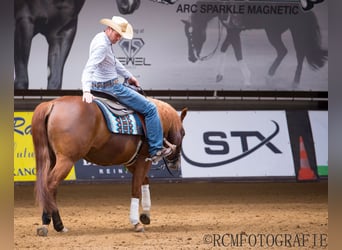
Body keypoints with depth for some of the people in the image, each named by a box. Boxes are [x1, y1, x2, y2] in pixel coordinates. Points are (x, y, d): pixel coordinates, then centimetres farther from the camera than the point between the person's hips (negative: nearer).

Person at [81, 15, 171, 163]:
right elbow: (89, 68, -33)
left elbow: (114, 62, 24)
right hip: (110, 88, -11)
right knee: (150, 109, -5)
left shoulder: (101, 39, 9)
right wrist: (87, 91, -43)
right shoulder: (102, 45, -22)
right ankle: (156, 150, -3)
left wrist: (128, 76, 31)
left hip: (99, 87, 11)